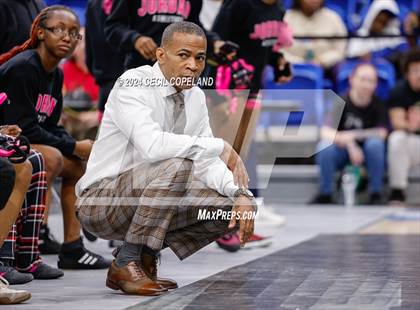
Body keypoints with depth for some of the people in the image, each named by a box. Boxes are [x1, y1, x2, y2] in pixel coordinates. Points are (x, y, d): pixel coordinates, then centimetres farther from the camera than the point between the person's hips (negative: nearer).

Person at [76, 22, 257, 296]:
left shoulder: (196, 97, 5)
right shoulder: (133, 85, -19)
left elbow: (206, 162, 3)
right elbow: (153, 145, -35)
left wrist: (240, 194, -16)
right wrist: (222, 148, -28)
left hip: (145, 201, 8)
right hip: (101, 201, -8)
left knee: (237, 205, -5)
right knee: (177, 166, -33)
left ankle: (146, 254, 5)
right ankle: (127, 263, -20)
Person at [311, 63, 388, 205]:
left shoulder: (378, 105, -6)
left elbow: (381, 133, -18)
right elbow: (325, 132, -21)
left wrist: (352, 135, -23)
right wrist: (350, 144, -37)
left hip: (367, 152, 0)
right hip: (343, 151, 0)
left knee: (375, 144, -32)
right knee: (325, 145, -31)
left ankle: (375, 195, -18)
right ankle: (325, 195, -14)